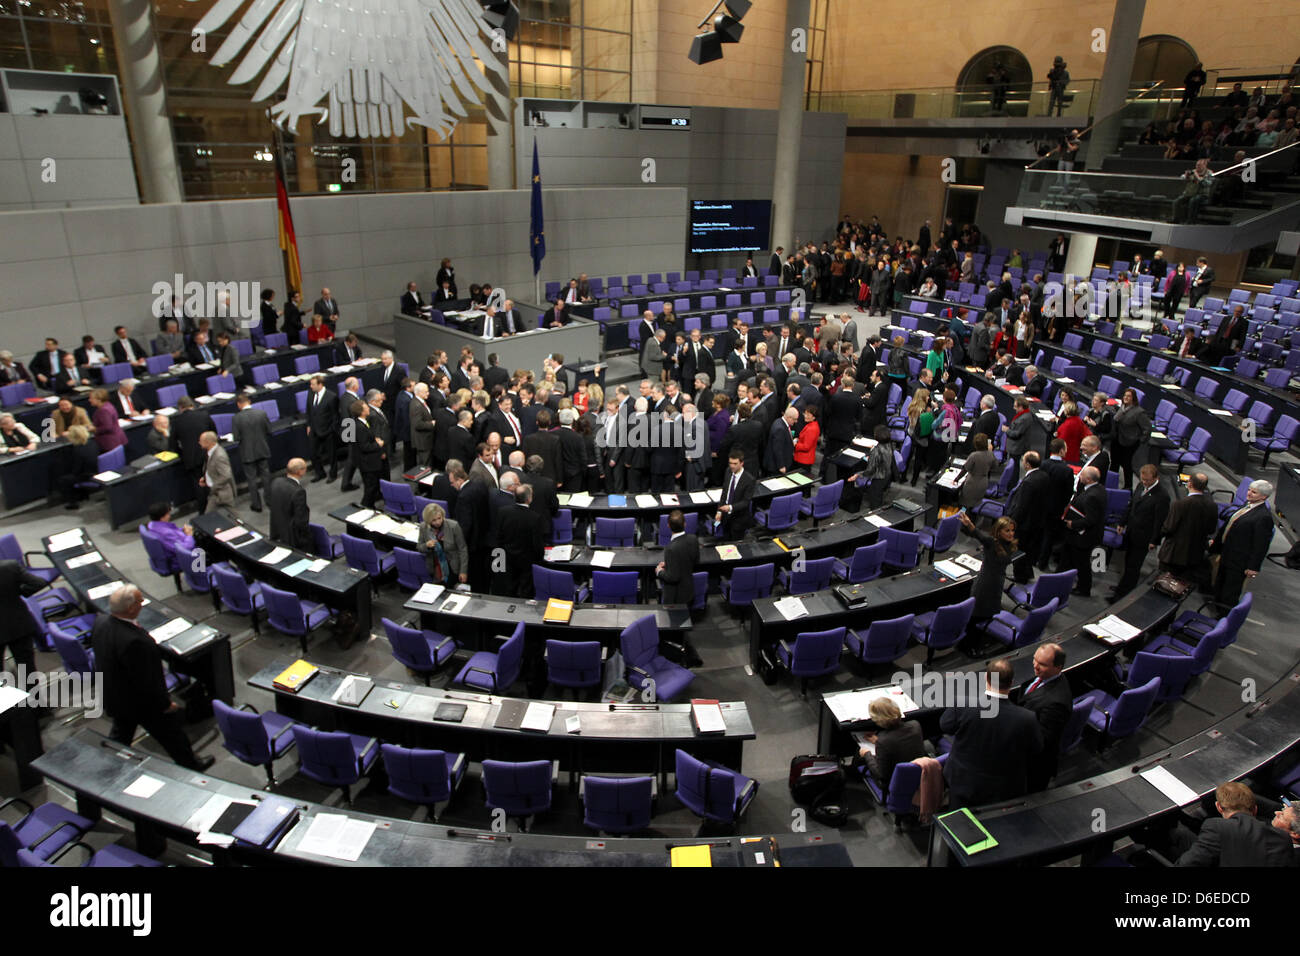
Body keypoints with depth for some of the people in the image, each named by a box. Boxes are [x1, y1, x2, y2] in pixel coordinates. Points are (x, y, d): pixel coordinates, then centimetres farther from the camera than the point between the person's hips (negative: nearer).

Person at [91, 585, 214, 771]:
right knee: (171, 734, 16)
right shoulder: (133, 641, -40)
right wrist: (165, 704, -16)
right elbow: (145, 682, -30)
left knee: (121, 732, 31)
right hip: (141, 703, -8)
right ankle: (190, 764, 37)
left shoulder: (100, 621, -14)